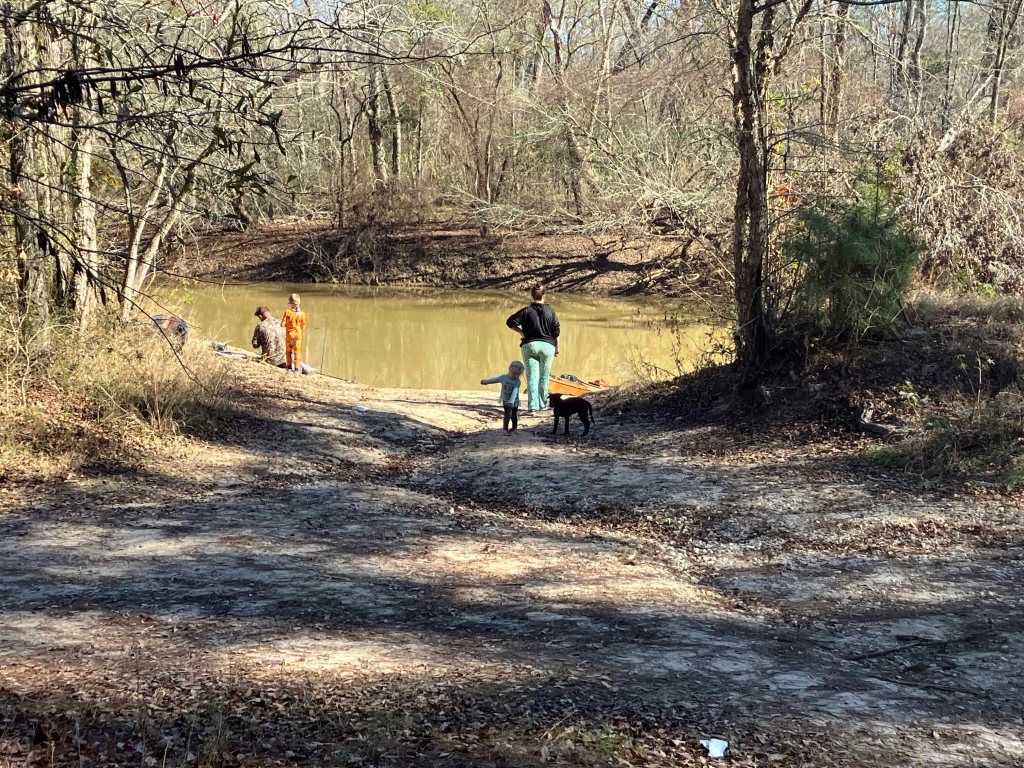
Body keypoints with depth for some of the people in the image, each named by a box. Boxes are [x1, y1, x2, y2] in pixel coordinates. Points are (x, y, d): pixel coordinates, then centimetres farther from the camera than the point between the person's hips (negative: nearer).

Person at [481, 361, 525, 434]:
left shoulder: (517, 381, -17)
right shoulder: (503, 377, -11)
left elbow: (515, 391, -28)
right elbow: (494, 380, 5)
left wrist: (511, 401, -40)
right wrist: (485, 381, 19)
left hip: (514, 401, 0)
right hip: (506, 400, 0)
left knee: (514, 416, 6)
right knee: (508, 414, -14)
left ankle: (514, 428, 30)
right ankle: (505, 429, -6)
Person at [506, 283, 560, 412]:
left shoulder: (526, 311, -3)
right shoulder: (550, 312, 1)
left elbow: (510, 322, -8)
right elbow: (556, 331, 4)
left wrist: (521, 332, 5)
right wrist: (556, 348, 14)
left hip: (530, 345, -1)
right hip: (547, 346, 1)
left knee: (532, 376, -2)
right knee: (544, 377, 10)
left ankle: (533, 404, -13)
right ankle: (543, 404, 15)